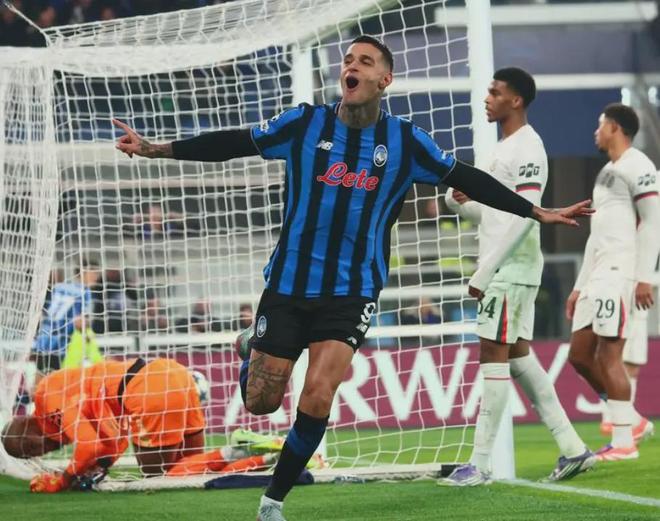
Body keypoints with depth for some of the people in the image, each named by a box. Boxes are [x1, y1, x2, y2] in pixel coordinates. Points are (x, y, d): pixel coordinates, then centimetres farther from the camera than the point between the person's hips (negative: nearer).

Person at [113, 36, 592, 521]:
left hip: (351, 293, -1)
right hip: (288, 284, 1)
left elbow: (466, 180, 8)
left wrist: (538, 212, 9)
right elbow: (233, 143, 4)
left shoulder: (405, 141, -1)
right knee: (260, 402, -1)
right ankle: (254, 357, 38)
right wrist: (156, 149, 1)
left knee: (316, 401, -16)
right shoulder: (305, 124, -2)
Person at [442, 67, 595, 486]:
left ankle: (480, 465, -9)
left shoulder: (527, 148, -13)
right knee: (519, 356, 11)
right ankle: (572, 448, 13)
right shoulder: (506, 148, 18)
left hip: (511, 270, -10)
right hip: (506, 270, 10)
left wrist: (485, 272, -22)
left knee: (494, 355, -10)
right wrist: (464, 201, 2)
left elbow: (524, 215, -20)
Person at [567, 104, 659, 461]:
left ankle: (624, 441, -8)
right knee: (580, 355, 7)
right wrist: (579, 286, 23)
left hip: (620, 272, -10)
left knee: (608, 355, -12)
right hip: (598, 277, 10)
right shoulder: (607, 173, 23)